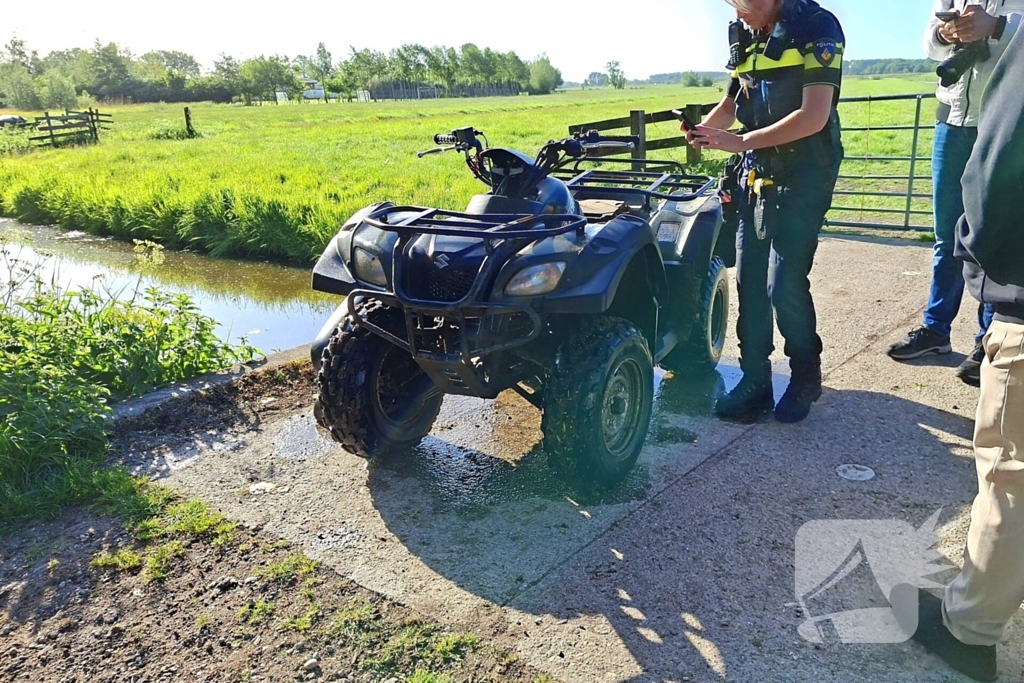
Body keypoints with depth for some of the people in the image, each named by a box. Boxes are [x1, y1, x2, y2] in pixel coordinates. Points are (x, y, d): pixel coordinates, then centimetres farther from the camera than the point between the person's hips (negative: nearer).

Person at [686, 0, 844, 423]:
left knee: (785, 285, -9)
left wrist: (741, 142, -23)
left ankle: (805, 377, 14)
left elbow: (814, 116, -19)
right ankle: (755, 381, 14)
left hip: (803, 176, -7)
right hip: (757, 173, 7)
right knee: (748, 281, 4)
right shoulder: (744, 35, 11)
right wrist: (704, 126, -4)